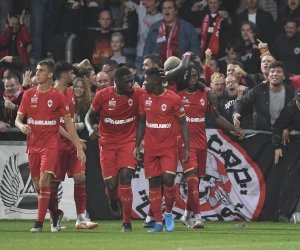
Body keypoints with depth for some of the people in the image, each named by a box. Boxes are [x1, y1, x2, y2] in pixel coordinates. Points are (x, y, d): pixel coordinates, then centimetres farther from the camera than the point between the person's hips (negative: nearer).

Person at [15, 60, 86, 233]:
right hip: (33, 145, 4)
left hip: (50, 144, -4)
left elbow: (69, 123, 0)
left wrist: (79, 147, -3)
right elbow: (18, 119, 10)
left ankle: (39, 223, -17)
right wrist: (22, 126, -16)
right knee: (37, 185, 8)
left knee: (44, 182, -18)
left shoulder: (58, 96, -3)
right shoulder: (29, 94, 6)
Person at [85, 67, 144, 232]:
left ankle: (127, 222, -6)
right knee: (111, 184, -5)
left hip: (128, 141, 0)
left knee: (125, 178, -16)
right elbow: (89, 115, 4)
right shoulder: (103, 96, -8)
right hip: (108, 143, 0)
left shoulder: (138, 94, -9)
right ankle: (112, 199, 35)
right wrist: (90, 129, -16)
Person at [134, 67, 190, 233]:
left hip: (169, 149, -4)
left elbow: (183, 124, -4)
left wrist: (187, 148, -9)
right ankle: (158, 222, 8)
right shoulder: (144, 98, 4)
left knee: (168, 180, -16)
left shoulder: (173, 99, -10)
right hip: (151, 149, 4)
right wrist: (137, 146, 9)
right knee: (153, 184, 2)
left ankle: (168, 213, 9)